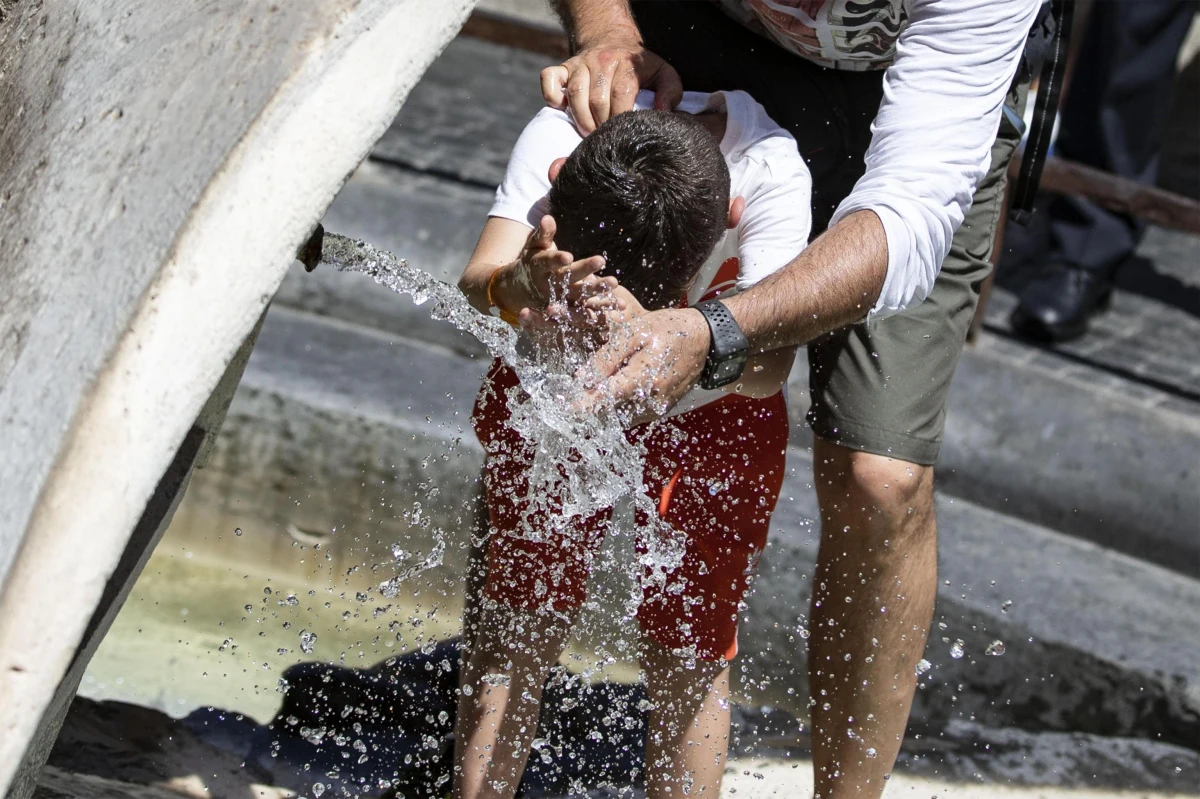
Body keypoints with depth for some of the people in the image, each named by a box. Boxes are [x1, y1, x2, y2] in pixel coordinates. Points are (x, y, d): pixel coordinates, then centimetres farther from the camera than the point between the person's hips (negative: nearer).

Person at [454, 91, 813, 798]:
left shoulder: (774, 169, -34)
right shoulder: (555, 137, -29)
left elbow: (769, 362, -44)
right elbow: (477, 281, -39)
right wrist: (521, 285, -63)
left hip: (713, 413, -1)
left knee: (689, 651, 2)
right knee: (518, 618, 0)